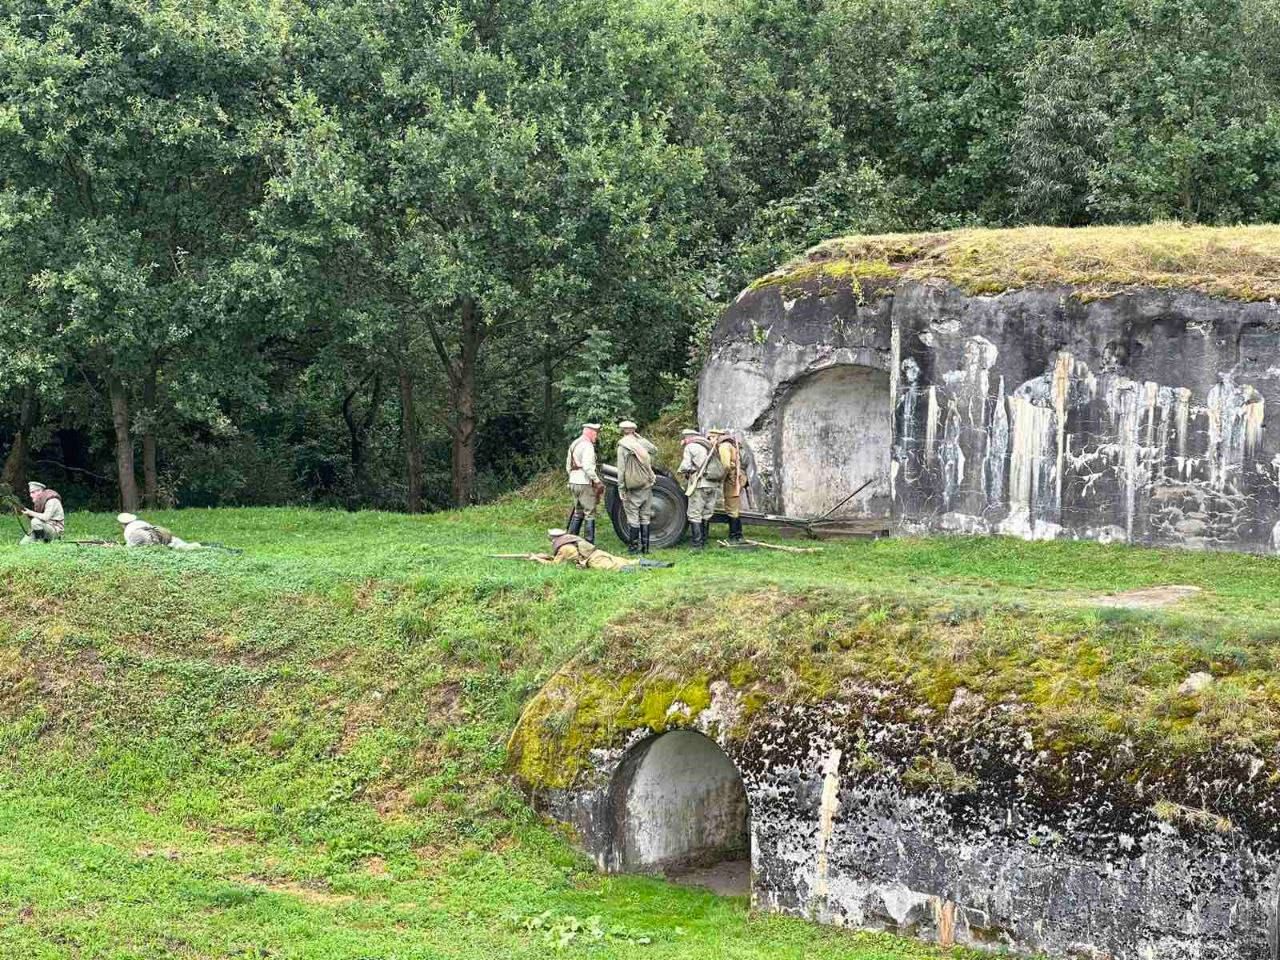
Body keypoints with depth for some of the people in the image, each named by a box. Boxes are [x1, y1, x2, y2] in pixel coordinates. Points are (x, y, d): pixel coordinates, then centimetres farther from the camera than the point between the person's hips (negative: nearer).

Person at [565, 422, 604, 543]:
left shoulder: (573, 445, 15)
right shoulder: (587, 446, -14)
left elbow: (568, 466, 21)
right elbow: (587, 467, -23)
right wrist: (597, 481, -17)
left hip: (573, 482, 9)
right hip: (585, 483, -9)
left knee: (577, 513, 17)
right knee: (589, 513, -4)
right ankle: (589, 543, -5)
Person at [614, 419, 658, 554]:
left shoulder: (623, 446, -9)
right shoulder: (643, 444, 3)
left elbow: (621, 470, -11)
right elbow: (655, 451, 24)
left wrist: (621, 489, -7)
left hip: (632, 487, -4)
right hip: (646, 486, 4)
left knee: (633, 518, 0)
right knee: (645, 517, 10)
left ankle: (633, 547, -1)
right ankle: (645, 547, 13)